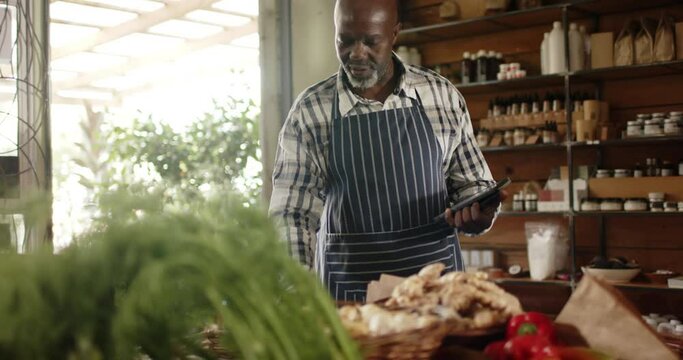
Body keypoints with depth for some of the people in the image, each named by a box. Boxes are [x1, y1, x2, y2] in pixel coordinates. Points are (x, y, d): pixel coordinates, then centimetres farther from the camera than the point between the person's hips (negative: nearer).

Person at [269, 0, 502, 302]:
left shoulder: (442, 95, 1)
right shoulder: (309, 111, -3)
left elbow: (471, 182, 11)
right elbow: (293, 213, -3)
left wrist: (477, 213, -10)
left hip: (437, 276, 1)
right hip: (349, 285, 0)